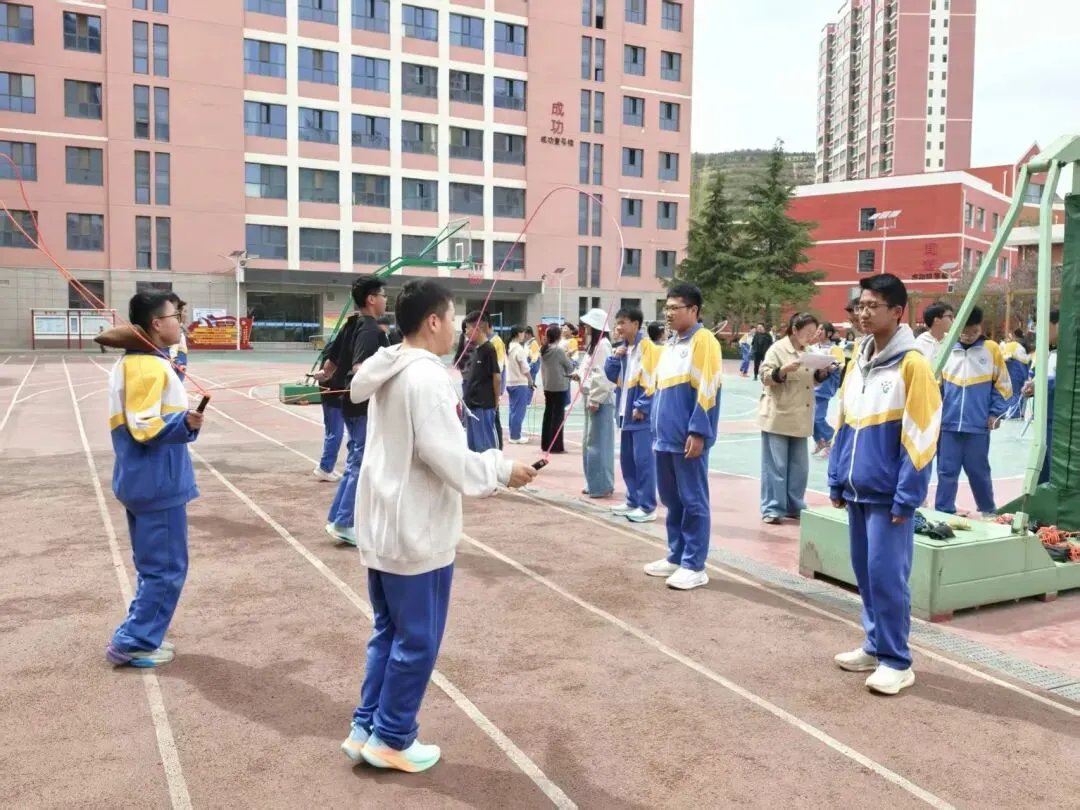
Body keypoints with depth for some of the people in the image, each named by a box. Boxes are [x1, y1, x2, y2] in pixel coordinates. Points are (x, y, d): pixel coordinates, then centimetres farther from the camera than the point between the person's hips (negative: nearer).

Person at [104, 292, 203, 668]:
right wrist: (185, 422, -37)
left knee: (154, 566, 18)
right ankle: (131, 643, 8)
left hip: (144, 480, 10)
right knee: (167, 569, 0)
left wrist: (183, 419, 32)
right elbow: (144, 427, -25)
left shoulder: (133, 361, 12)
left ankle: (142, 637, 26)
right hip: (157, 483, -10)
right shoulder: (149, 367, -19)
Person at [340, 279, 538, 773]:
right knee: (417, 641, 6)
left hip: (382, 525, 9)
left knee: (388, 633, 19)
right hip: (416, 532, -9)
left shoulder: (388, 372, 8)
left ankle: (365, 729, 26)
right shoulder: (426, 377, -20)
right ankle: (391, 739, 18)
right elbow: (447, 458, -23)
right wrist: (503, 470, -11)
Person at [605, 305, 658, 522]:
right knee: (627, 458, 13)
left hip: (641, 413, -9)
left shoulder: (646, 346, -11)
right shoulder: (623, 347, 13)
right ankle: (633, 501, 24)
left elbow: (650, 379, -16)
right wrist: (615, 357, 0)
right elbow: (612, 376, 16)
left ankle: (648, 507, -1)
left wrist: (641, 407, -18)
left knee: (643, 459, -7)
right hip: (626, 411, 9)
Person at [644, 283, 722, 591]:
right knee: (671, 500, 14)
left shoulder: (703, 341, -9)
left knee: (693, 501, -1)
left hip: (688, 438, -8)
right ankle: (676, 556, 24)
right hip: (666, 437, 9)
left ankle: (694, 565, 6)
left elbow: (706, 391, -15)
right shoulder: (669, 345, 17)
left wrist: (697, 432, -19)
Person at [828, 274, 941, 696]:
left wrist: (906, 496, -15)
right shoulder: (858, 361, 10)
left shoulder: (912, 364, -11)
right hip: (857, 490, 7)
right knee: (864, 571, 14)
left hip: (889, 492, -7)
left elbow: (920, 435, -13)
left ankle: (896, 660, 11)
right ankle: (876, 646, 28)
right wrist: (837, 480, 13)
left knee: (886, 574, -2)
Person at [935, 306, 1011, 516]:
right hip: (948, 423, 1)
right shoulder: (946, 349, 2)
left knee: (979, 471, 10)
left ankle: (988, 511, 28)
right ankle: (943, 513, 14)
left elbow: (1003, 385, 5)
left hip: (978, 425, -1)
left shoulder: (991, 349, 0)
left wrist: (996, 413, -2)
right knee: (946, 471, 5)